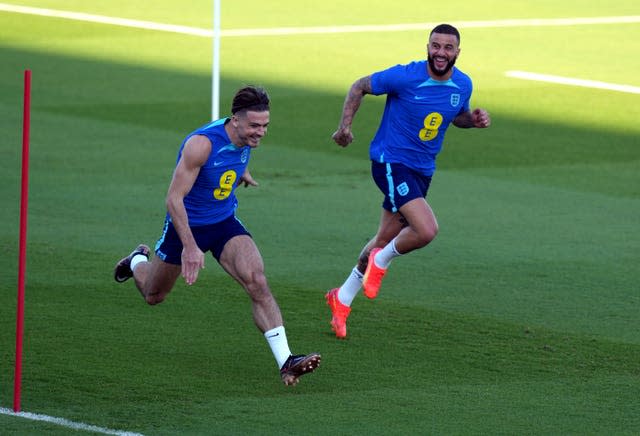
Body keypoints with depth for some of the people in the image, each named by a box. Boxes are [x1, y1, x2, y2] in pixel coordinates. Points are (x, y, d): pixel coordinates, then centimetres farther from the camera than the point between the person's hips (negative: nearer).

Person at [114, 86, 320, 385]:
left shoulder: (246, 138, -10)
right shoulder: (202, 143, -31)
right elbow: (174, 198, -31)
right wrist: (189, 247, -37)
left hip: (225, 224, 4)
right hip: (188, 225, -4)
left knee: (257, 281, -23)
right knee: (153, 296, 20)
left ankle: (285, 363, -30)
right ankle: (138, 261, 58)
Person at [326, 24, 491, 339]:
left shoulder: (463, 85, -1)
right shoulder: (405, 77, -19)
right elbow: (360, 86, -5)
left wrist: (474, 119, -3)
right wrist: (345, 125, -15)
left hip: (422, 170, 7)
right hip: (391, 162, -7)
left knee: (387, 239, 16)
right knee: (426, 230, -24)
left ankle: (342, 298, 34)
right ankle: (380, 262, 6)